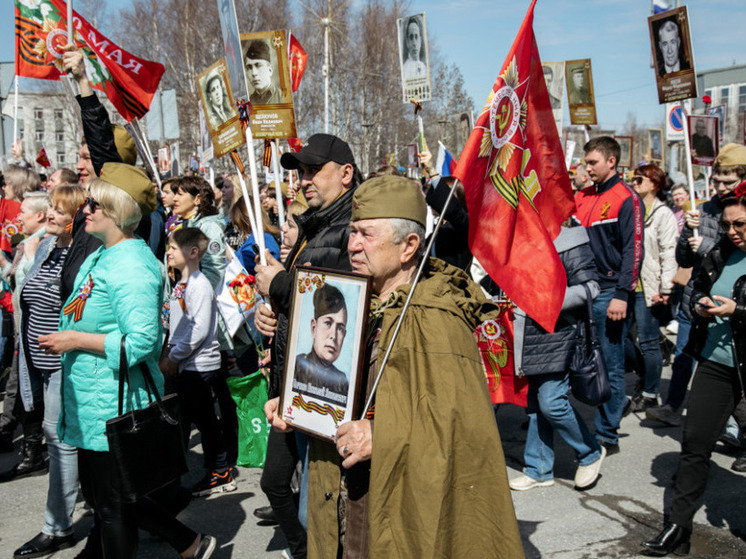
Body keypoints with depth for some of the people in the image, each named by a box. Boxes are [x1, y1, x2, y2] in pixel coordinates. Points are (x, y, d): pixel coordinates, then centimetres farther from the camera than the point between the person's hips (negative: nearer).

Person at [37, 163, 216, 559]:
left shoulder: (131, 266, -20)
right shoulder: (99, 257, 12)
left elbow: (141, 342, -26)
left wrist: (76, 340, -20)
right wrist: (64, 337, 10)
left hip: (115, 404, -10)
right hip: (92, 403, 10)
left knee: (111, 504, 5)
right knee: (98, 494, 20)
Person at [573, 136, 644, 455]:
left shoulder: (626, 199, -6)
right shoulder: (582, 198, 14)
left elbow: (633, 250, -12)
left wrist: (622, 295, -18)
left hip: (609, 294, -6)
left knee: (610, 367, 1)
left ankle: (607, 436, 10)